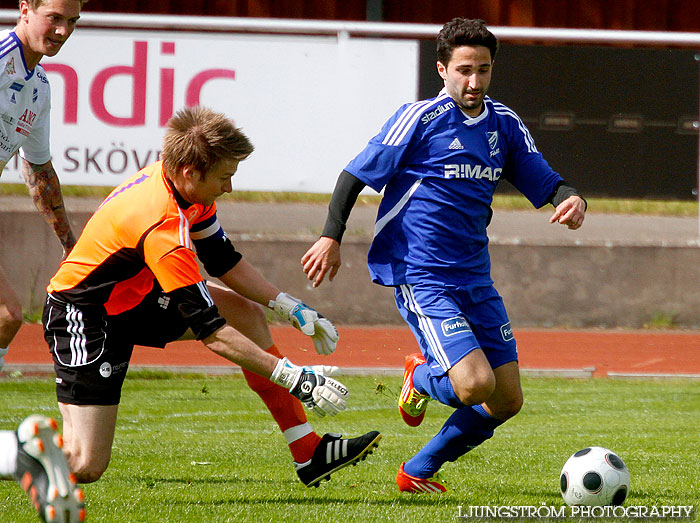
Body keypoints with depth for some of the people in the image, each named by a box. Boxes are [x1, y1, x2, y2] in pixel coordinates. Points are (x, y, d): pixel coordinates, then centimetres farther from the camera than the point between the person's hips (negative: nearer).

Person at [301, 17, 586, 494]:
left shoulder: (505, 125, 8)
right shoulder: (420, 119, -10)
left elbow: (545, 183, 14)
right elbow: (357, 173, -5)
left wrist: (571, 200, -9)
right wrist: (332, 237, -13)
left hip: (475, 278, 7)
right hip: (420, 276, -7)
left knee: (508, 401, 6)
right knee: (475, 384, -22)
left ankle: (420, 472, 25)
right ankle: (422, 378, 14)